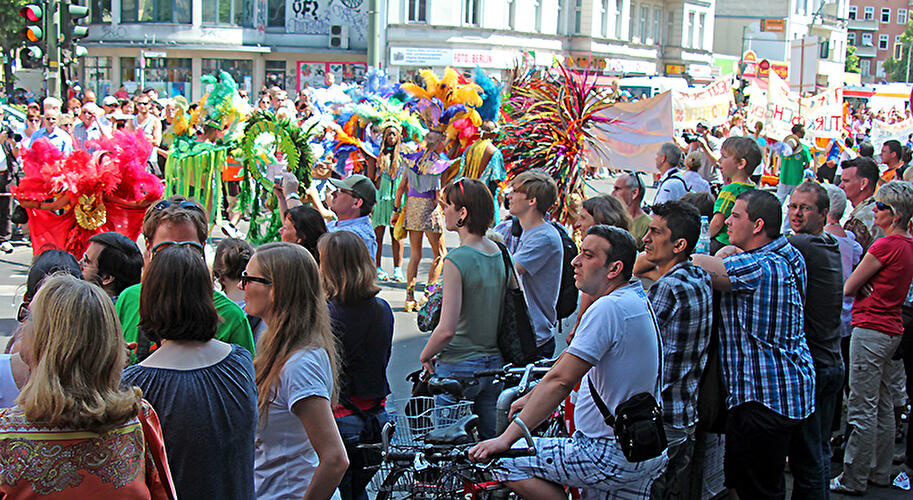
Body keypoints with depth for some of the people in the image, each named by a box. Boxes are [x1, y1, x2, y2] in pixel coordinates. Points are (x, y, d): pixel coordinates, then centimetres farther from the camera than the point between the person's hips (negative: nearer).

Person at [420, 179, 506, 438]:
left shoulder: (457, 260, -19)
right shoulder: (500, 253, 3)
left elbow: (447, 329, -21)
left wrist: (425, 356, -4)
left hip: (459, 368, -7)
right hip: (495, 365, 7)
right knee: (491, 442, 15)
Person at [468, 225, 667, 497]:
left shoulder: (609, 308, -21)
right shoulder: (637, 299, 11)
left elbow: (561, 380, -25)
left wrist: (506, 438, -23)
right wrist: (531, 398, 20)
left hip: (610, 455, -10)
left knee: (506, 463, -9)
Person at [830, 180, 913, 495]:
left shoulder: (886, 245, -17)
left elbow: (848, 288, -11)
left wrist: (861, 288, 8)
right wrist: (870, 288, 0)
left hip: (871, 329, -9)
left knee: (862, 410, -3)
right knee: (883, 406, 16)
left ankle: (854, 479, 4)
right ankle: (880, 472, 24)